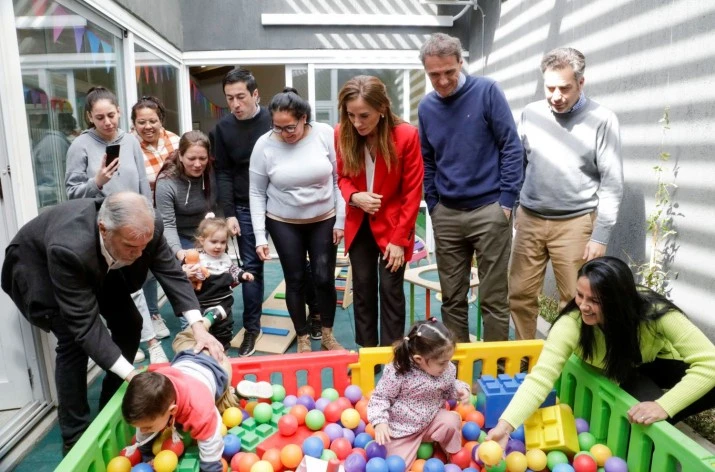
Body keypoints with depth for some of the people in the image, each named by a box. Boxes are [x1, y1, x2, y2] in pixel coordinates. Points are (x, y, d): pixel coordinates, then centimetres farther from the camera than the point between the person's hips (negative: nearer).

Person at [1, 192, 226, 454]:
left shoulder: (147, 229, -33)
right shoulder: (68, 248, -46)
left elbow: (171, 273, -22)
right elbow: (84, 324, -41)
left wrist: (198, 326, -33)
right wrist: (132, 375, -43)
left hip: (100, 266, 5)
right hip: (37, 265, -5)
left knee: (129, 323, -2)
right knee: (73, 339, -18)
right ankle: (75, 436, -1)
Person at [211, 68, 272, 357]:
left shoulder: (274, 120, -5)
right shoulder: (223, 128, 2)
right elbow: (223, 173, 4)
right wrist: (229, 213, -3)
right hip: (246, 209, 2)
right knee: (251, 267, 5)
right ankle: (251, 327, 17)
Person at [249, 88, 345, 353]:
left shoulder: (325, 134, -12)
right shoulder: (264, 144, -11)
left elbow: (339, 180, -6)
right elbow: (257, 193, -5)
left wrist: (340, 221, -7)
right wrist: (260, 236, -9)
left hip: (324, 220, 0)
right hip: (283, 224, 0)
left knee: (324, 278, 3)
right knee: (295, 280, 7)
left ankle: (327, 336, 26)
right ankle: (303, 339, 26)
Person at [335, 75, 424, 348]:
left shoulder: (406, 135, -19)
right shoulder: (342, 134, -10)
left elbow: (412, 192, -13)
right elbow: (343, 177, 4)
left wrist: (399, 239, -14)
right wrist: (354, 196, -19)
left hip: (393, 225, -3)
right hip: (358, 225, 3)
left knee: (390, 289, 1)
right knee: (362, 287, 10)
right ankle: (365, 353, 25)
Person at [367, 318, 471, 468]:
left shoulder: (447, 369, -10)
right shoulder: (397, 372, -27)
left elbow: (449, 389, 11)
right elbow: (380, 397, -17)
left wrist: (460, 389, -10)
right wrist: (380, 422, -30)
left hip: (432, 421, 3)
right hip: (402, 429, -3)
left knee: (452, 421, -25)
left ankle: (453, 454, 8)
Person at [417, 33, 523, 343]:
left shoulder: (487, 91, -5)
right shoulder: (426, 107, 7)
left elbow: (512, 147, -5)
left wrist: (507, 200, -10)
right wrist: (433, 206, 8)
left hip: (489, 210, -4)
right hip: (446, 215, 4)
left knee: (493, 298, 4)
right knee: (452, 297, 12)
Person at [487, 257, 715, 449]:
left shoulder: (654, 312, -36)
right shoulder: (572, 323, -35)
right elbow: (541, 376, -40)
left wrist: (664, 406, -45)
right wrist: (506, 425, -53)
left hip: (659, 365, 1)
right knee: (644, 395, -30)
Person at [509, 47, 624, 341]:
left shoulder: (601, 120, -5)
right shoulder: (531, 114, 5)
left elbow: (612, 183, -5)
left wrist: (600, 236, -8)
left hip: (575, 223, -3)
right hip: (529, 219, 3)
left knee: (575, 301, 5)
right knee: (520, 294, 8)